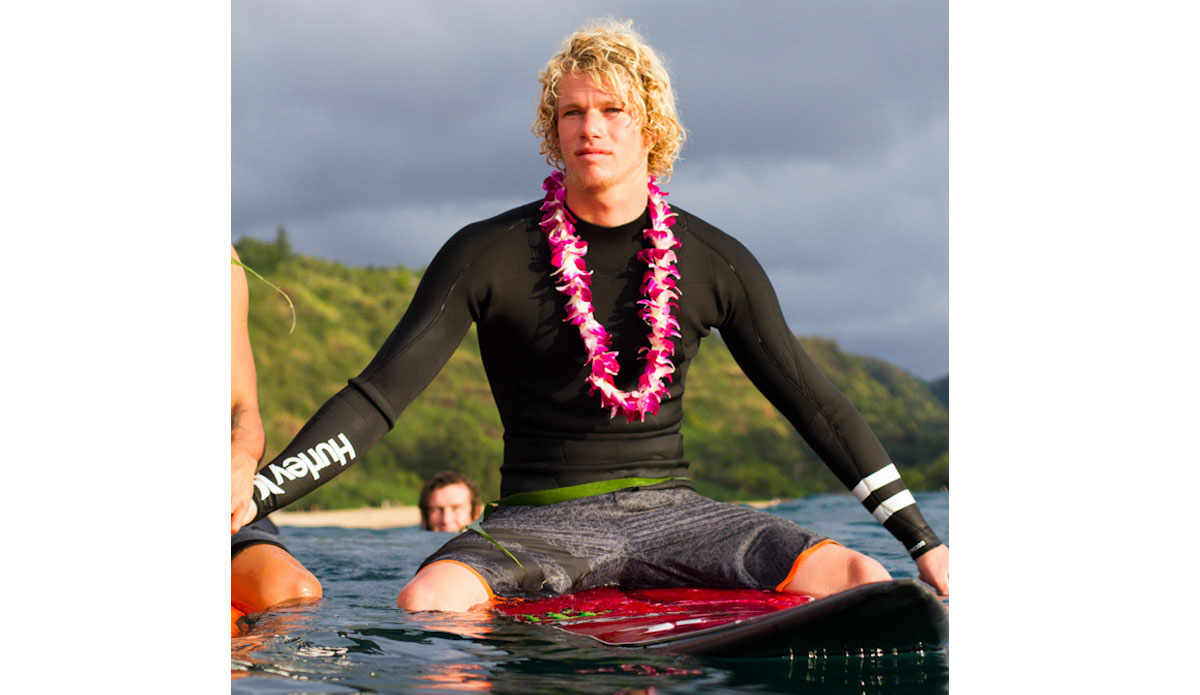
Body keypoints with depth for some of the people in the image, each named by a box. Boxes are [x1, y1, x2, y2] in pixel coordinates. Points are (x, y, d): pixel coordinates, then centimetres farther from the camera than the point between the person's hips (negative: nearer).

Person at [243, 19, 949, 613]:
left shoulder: (715, 262, 5)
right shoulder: (487, 255, -1)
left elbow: (813, 401, 9)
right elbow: (378, 397, -4)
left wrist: (924, 540, 6)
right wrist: (250, 501, -16)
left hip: (670, 507, 2)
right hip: (540, 520, -2)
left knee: (859, 581, -23)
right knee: (426, 603, -36)